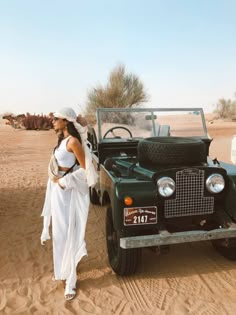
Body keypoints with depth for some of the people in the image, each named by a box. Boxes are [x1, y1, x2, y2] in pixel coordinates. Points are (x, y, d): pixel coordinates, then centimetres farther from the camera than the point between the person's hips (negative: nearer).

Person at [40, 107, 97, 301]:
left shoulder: (73, 141, -19)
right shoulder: (62, 138, 7)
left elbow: (85, 169, -19)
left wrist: (63, 181, -15)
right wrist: (55, 177, 2)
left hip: (70, 190, -9)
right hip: (59, 188, 9)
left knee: (69, 233, 0)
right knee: (60, 230, 19)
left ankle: (70, 279, 14)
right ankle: (63, 269, 39)